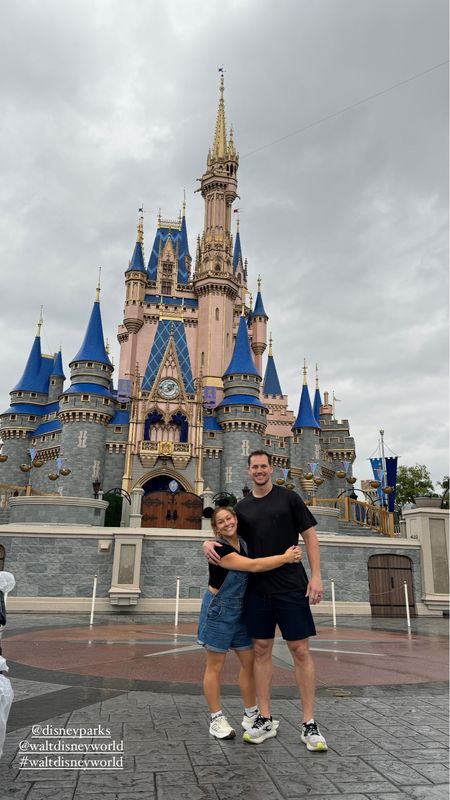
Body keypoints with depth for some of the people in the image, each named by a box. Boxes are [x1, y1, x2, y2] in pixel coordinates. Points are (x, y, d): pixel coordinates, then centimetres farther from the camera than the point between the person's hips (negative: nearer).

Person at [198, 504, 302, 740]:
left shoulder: (244, 542, 2)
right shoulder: (219, 549, -21)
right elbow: (253, 566, -28)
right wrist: (286, 558, -22)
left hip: (239, 610, 7)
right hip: (218, 610, -7)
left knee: (249, 661, 10)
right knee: (215, 666, 4)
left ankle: (250, 716, 23)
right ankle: (216, 720, 17)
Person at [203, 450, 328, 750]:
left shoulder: (289, 498, 1)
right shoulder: (242, 507, 10)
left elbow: (310, 536, 1)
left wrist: (316, 575, -8)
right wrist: (208, 543, -6)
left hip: (291, 587, -3)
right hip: (257, 588, 3)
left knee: (301, 650, -1)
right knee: (261, 650, 7)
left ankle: (309, 724, 10)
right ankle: (265, 720, 19)